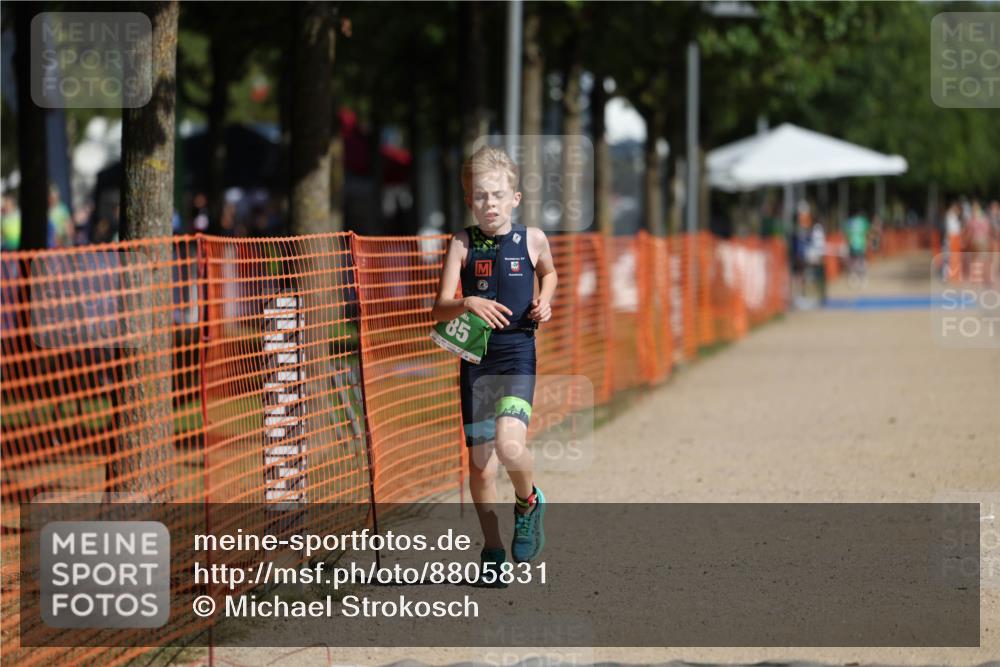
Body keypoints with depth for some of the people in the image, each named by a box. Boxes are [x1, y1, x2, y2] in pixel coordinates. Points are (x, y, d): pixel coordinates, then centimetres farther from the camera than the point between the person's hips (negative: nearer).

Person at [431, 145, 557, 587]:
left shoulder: (532, 240, 1)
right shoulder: (462, 244, -2)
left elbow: (549, 272, 25)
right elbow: (439, 310, -9)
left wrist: (545, 301, 6)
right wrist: (468, 303, -29)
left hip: (518, 354, -2)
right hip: (476, 355, 2)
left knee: (509, 445, -23)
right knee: (479, 458, 6)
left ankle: (528, 502, 10)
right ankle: (492, 549, 22)